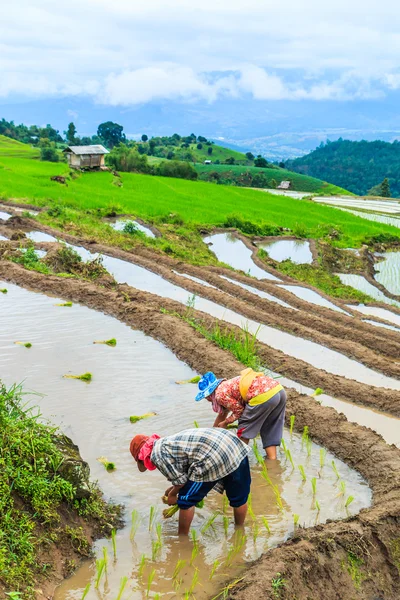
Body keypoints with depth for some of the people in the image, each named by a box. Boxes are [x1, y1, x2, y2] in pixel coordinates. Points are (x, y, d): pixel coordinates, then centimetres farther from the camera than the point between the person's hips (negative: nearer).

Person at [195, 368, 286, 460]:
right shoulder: (227, 386, 29)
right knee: (269, 430, 21)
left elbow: (239, 411, 4)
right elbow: (222, 414, 41)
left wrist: (225, 423, 18)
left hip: (264, 396, -9)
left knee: (244, 428, 11)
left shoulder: (220, 394, 0)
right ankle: (272, 461, 20)